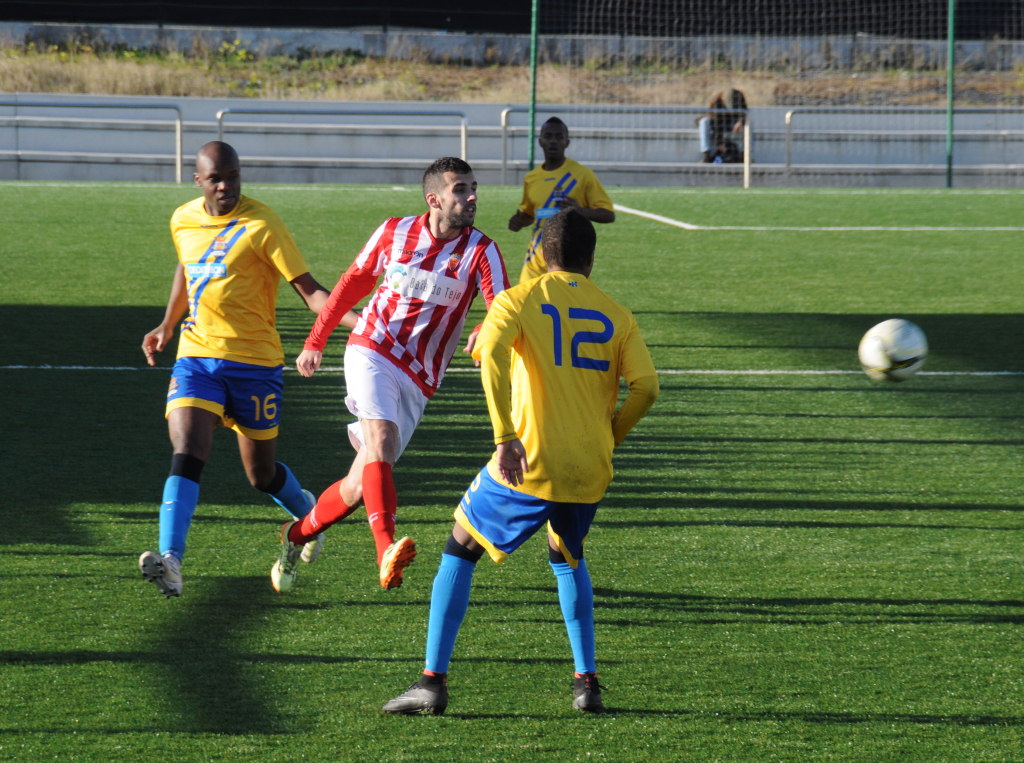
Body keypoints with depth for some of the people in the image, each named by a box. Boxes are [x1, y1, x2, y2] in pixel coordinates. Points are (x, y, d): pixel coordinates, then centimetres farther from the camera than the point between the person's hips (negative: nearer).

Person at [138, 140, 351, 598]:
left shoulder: (260, 225, -11)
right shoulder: (183, 221, 6)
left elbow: (308, 289, -13)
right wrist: (168, 325, 30)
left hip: (254, 361, -3)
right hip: (195, 357, 3)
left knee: (261, 474, 8)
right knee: (186, 454, -18)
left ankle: (306, 512, 42)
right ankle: (170, 562, -27)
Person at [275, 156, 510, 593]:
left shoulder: (480, 251, -3)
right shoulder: (394, 233, 2)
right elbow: (354, 282, 16)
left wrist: (486, 334, -41)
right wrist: (315, 343, 18)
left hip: (417, 382, 2)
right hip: (372, 352, -2)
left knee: (360, 486, 3)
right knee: (381, 442, -28)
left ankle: (296, 536, 28)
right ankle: (386, 552, -44)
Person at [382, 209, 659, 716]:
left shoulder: (520, 299, 3)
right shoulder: (617, 316, 11)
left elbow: (491, 353, -17)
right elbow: (646, 385, -1)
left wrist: (505, 437, -20)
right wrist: (608, 438, 13)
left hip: (529, 465, -3)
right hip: (590, 473, 4)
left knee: (460, 550, 13)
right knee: (567, 559, 30)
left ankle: (433, 680, 4)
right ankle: (586, 682, 21)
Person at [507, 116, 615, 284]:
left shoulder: (582, 175, -4)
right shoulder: (531, 178, 10)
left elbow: (609, 215, -4)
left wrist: (581, 211, -23)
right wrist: (518, 222, 3)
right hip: (536, 263, 5)